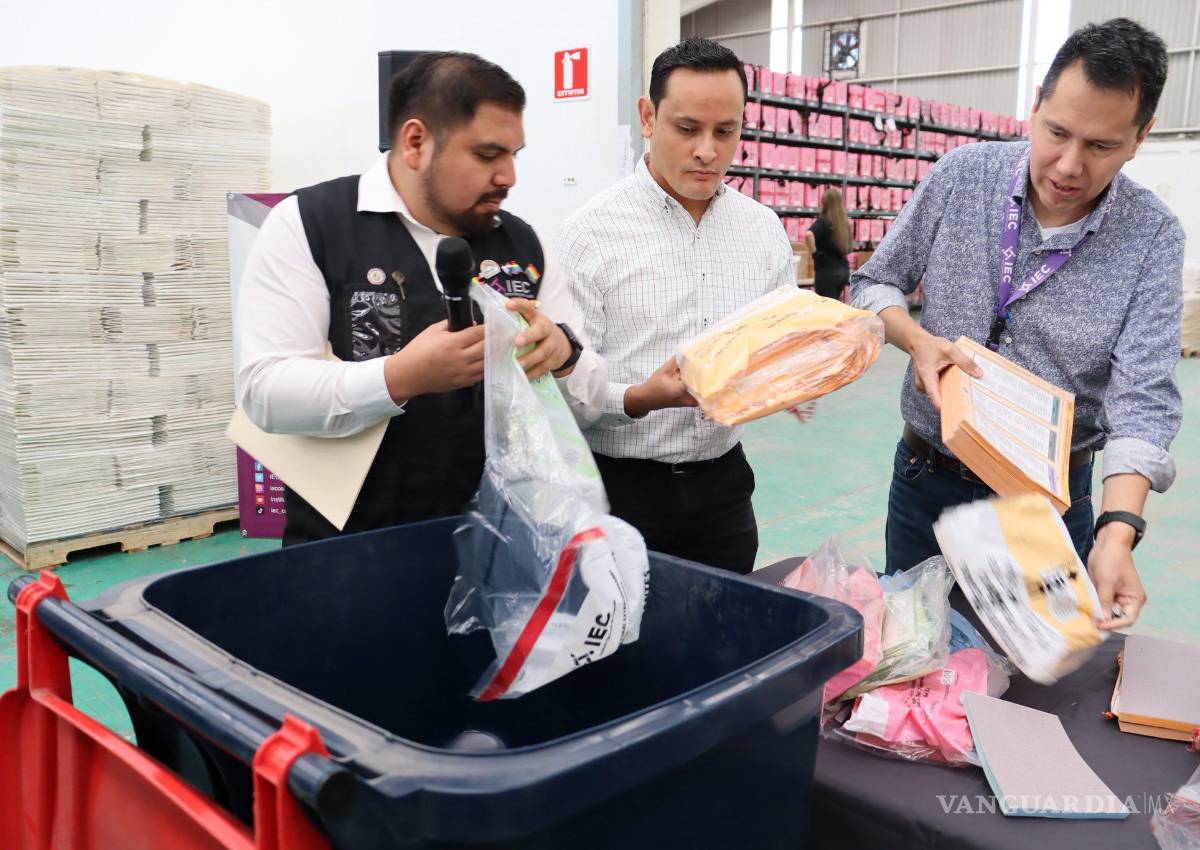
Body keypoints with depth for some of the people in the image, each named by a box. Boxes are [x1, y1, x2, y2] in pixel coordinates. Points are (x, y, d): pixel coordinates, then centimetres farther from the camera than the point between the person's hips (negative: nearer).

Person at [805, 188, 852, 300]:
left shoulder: (823, 221, -10)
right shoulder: (844, 221, 9)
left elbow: (809, 234, -29)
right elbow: (849, 248, 19)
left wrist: (815, 254, -18)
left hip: (827, 271, -7)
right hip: (844, 269, 7)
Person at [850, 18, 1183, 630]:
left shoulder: (1152, 239, -11)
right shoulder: (962, 176, -7)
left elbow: (1143, 401, -18)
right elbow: (874, 285, 1)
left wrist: (1118, 533, -32)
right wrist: (917, 340, -20)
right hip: (926, 480, 2)